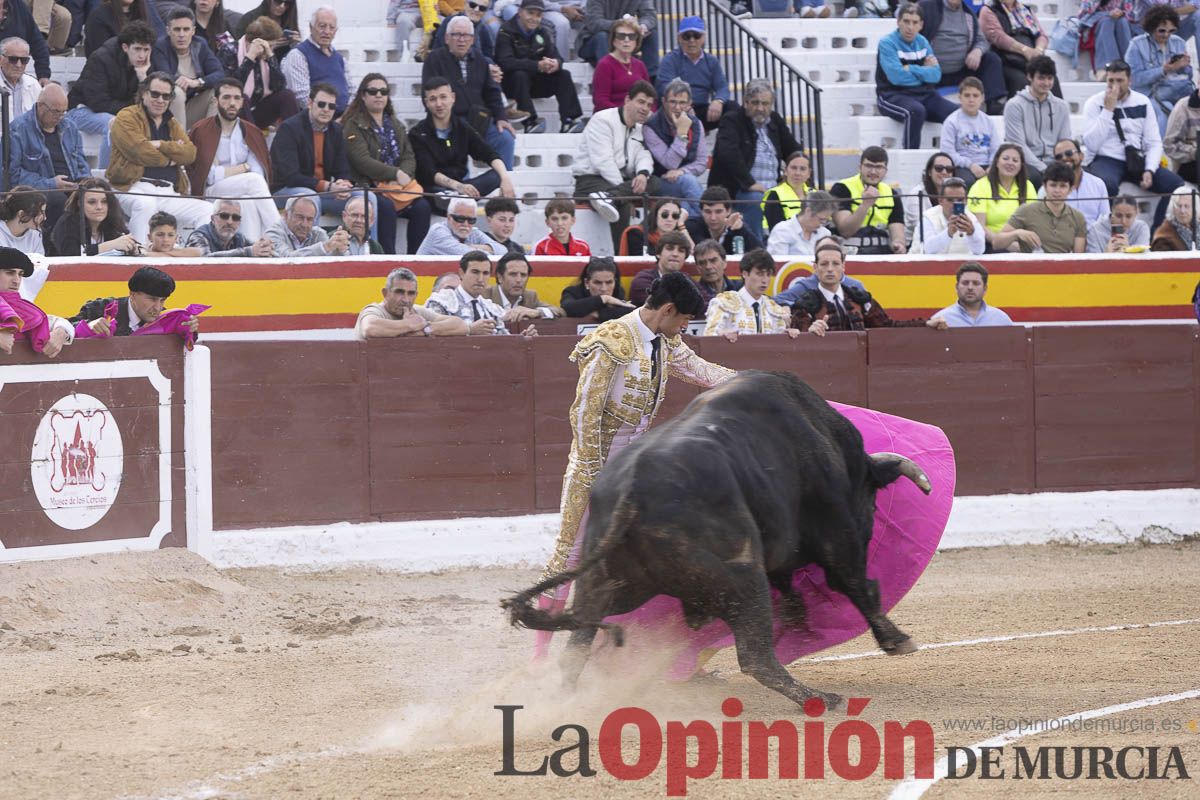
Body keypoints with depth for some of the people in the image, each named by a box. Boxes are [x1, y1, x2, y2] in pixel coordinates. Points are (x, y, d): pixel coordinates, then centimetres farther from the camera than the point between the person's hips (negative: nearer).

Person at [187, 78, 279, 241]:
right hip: (209, 194, -3)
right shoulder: (200, 131, -2)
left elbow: (260, 173, 0)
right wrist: (243, 168, -3)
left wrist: (224, 171, -17)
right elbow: (208, 176, -10)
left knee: (249, 203, -33)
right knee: (253, 180, -28)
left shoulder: (252, 133, 12)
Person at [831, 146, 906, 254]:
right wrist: (865, 204, -23)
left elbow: (897, 230, 3)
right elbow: (845, 231, -12)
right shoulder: (842, 189, -2)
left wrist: (897, 244, -22)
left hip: (882, 253, 4)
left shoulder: (891, 195, 12)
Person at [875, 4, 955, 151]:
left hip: (923, 94, 6)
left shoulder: (923, 42, 12)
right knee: (916, 111, -38)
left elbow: (936, 75, 3)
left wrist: (911, 69, -11)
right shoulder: (887, 43, -5)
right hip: (893, 95, -6)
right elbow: (897, 77, -17)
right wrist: (925, 71, -3)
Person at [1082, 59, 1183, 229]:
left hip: (1137, 161, 4)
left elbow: (1154, 143, 9)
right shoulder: (1095, 104, 0)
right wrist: (1108, 110, -13)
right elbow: (1091, 145, -12)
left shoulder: (1142, 102, 10)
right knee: (1108, 185, -39)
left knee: (1176, 184, -18)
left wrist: (1149, 171, -9)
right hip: (1105, 160, -4)